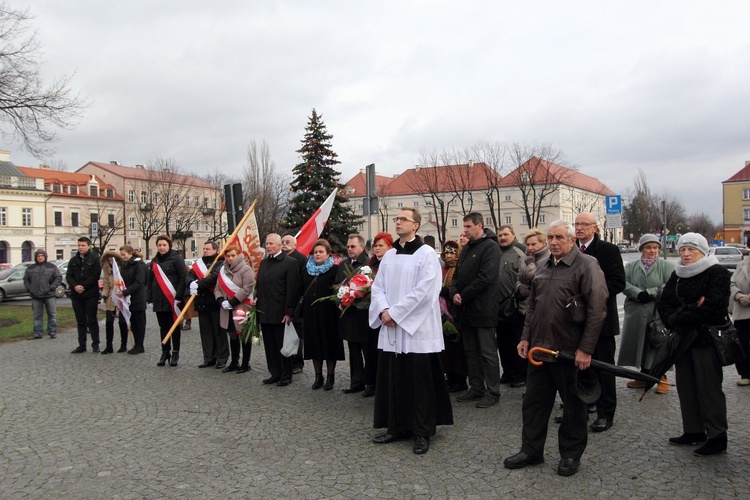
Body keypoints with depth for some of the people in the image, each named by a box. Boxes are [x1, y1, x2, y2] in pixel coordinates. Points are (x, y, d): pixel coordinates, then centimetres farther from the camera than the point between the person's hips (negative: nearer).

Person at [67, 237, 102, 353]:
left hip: (91, 294, -4)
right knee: (80, 321, 9)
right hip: (76, 295, 5)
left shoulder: (94, 259, -2)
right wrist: (75, 286, -12)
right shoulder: (73, 260, 12)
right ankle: (82, 345, 14)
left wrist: (83, 286, -15)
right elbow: (68, 276, 6)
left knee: (92, 320, -1)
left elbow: (95, 276, -10)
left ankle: (95, 344, 6)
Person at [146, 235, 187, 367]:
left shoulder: (176, 258, -5)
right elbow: (150, 281, 17)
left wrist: (178, 297, -17)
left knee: (175, 326, 3)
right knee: (163, 327, 10)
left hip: (172, 300, -6)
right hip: (159, 300, 6)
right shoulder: (155, 261, 15)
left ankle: (175, 353, 10)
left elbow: (183, 277, -11)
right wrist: (149, 298, 9)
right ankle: (165, 352, 17)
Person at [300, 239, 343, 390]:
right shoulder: (307, 269, 12)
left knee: (329, 342, 3)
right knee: (314, 343, 8)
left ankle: (330, 376, 13)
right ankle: (318, 376, 18)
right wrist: (301, 309, 7)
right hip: (310, 311, 5)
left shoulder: (334, 269, -3)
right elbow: (302, 289, 14)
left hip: (328, 313, -5)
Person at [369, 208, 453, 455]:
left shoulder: (427, 254, -6)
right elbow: (377, 287, 12)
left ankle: (423, 432, 11)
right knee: (393, 380, 10)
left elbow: (424, 290, -15)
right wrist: (384, 310, -8)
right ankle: (397, 427, 22)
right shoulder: (389, 255, 13)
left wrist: (395, 312, -15)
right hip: (391, 328, 6)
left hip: (417, 328, -6)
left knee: (419, 383, 0)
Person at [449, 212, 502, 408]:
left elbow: (486, 278, -19)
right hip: (466, 309, 8)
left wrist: (463, 296, -14)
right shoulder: (467, 248, 17)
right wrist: (454, 293, -2)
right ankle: (476, 388, 24)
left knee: (488, 352, -1)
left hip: (483, 309, -8)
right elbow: (458, 274, 17)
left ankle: (492, 392, 8)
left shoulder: (490, 246, -10)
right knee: (471, 351, 14)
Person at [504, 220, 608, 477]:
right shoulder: (543, 267, 12)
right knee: (534, 401, 13)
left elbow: (597, 310, -15)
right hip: (539, 347, 7)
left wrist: (586, 349, -17)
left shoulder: (587, 266, -10)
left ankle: (571, 454, 24)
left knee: (573, 405, 9)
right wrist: (526, 337, 12)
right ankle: (531, 450, 25)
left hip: (571, 351, -6)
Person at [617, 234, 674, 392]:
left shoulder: (666, 266, 5)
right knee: (640, 345, 9)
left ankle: (662, 378, 15)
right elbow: (624, 283, -3)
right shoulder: (631, 266, 13)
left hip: (658, 314, -3)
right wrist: (639, 293, -18)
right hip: (635, 314, 3)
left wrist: (650, 293, -15)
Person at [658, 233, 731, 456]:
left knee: (709, 387, -4)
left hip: (707, 339, -7)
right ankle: (694, 431, 21)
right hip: (682, 337, 7)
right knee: (686, 385, 10)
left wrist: (679, 317, -16)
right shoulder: (677, 275, 14)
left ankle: (717, 436, 5)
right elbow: (664, 303, 9)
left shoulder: (717, 273, -8)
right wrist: (673, 322, -10)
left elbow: (713, 306, -20)